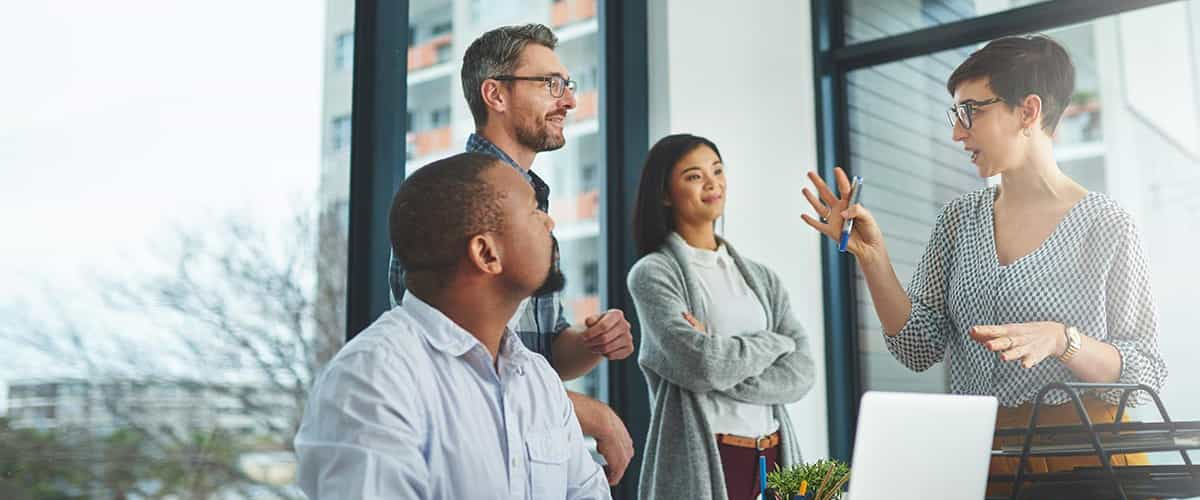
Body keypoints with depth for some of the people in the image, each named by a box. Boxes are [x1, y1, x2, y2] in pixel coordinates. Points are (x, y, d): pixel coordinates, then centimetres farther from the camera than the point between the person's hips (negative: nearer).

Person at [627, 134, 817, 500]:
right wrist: (775, 342, -4)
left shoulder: (761, 277, 9)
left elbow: (800, 374, -3)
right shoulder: (653, 273, -6)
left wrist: (719, 358, -16)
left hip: (774, 457, 5)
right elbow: (704, 363, -19)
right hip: (702, 462, -5)